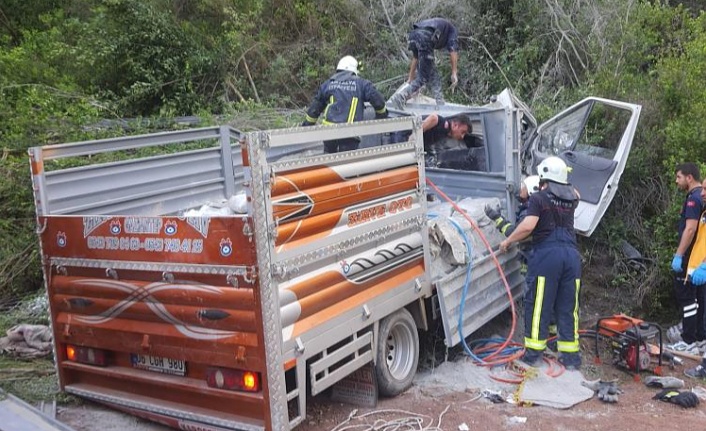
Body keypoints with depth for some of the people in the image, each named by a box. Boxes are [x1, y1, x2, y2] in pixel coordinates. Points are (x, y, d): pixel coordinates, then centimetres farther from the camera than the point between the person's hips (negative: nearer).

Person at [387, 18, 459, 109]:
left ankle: (440, 104, 14)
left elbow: (415, 58, 37)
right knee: (422, 78, -2)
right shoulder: (452, 30, 30)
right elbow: (453, 50, 10)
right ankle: (394, 102, -15)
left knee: (433, 75, 18)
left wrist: (410, 78, 38)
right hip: (425, 37, -6)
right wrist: (454, 73, 6)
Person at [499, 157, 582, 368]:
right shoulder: (571, 198, 16)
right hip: (571, 254, 5)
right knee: (568, 307, 11)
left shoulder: (538, 198, -2)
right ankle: (570, 355, 15)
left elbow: (528, 226, -15)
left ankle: (533, 353, 7)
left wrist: (507, 241, -4)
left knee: (538, 305, 3)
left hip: (547, 254, -5)